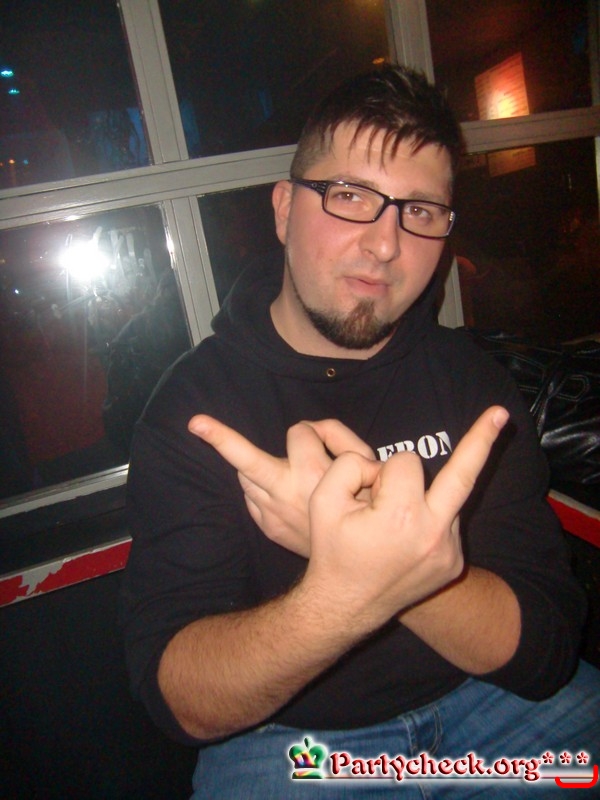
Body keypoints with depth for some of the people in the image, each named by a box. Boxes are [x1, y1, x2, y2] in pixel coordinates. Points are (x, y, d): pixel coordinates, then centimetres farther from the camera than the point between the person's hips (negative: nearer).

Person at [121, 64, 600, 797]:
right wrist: (340, 596, -36)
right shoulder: (194, 404, -12)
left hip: (490, 704, 4)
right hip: (288, 736, -2)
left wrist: (397, 558, -31)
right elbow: (182, 703, -17)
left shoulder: (468, 378, -4)